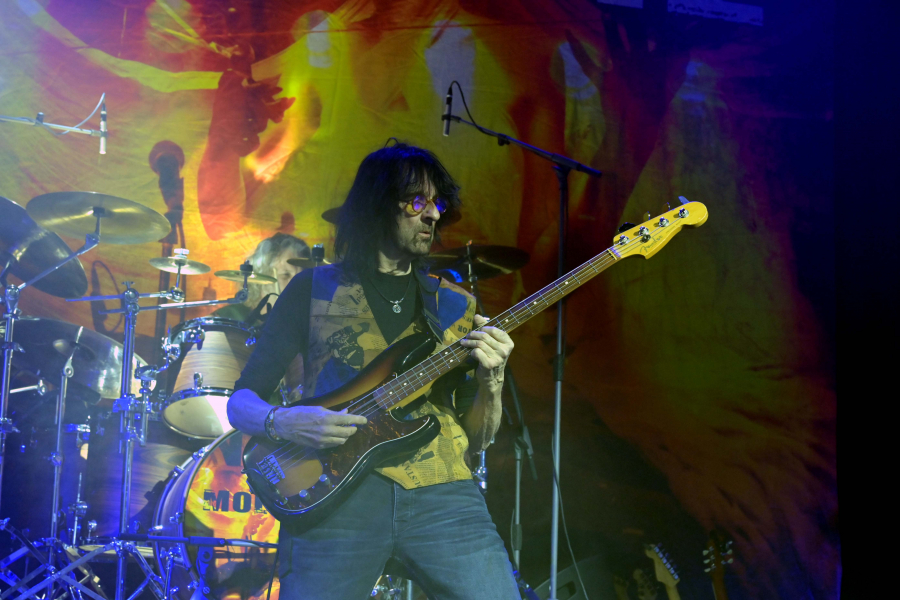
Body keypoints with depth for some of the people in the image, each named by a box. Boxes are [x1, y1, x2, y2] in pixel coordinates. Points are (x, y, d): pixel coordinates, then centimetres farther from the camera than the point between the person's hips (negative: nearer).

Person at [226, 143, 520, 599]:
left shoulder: (456, 305, 17)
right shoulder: (315, 289, 10)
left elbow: (478, 439, 15)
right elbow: (241, 401, 9)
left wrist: (490, 382, -5)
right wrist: (282, 422, -13)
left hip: (441, 494, 2)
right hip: (335, 496, -2)